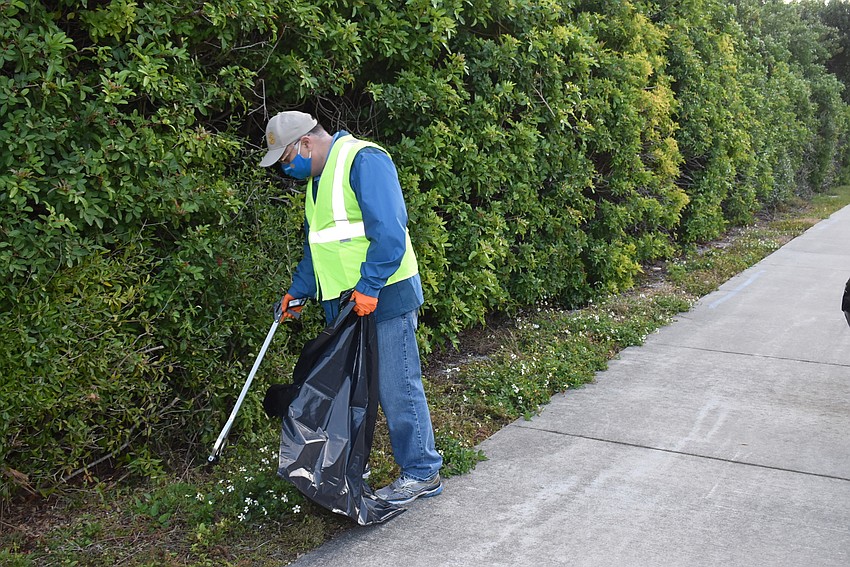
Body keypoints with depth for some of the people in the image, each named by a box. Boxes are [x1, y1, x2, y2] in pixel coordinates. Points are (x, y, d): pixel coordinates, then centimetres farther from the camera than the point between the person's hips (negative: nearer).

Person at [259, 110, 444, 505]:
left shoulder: (363, 160, -13)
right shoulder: (318, 178, 18)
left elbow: (389, 230, -22)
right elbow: (316, 245, 26)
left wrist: (368, 286, -24)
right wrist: (297, 291, 20)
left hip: (383, 297, -9)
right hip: (344, 304, 9)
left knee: (397, 389, -2)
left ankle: (423, 473, 11)